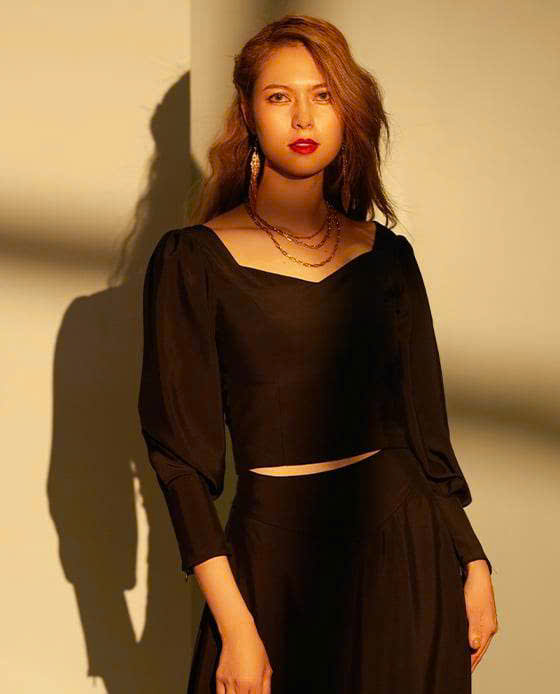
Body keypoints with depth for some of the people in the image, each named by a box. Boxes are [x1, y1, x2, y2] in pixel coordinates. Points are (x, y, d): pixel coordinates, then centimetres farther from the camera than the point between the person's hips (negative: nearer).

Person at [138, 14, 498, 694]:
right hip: (275, 548, -3)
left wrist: (474, 567, 3)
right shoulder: (194, 260, -5)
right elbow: (182, 452, -9)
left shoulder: (386, 255, 5)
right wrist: (234, 624, -15)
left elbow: (424, 426, 8)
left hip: (400, 540, 3)